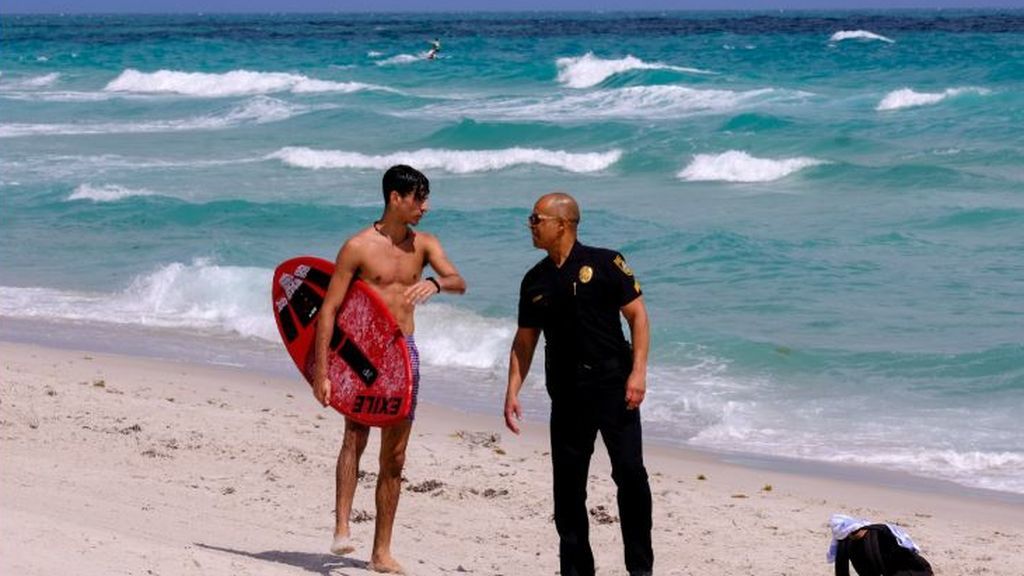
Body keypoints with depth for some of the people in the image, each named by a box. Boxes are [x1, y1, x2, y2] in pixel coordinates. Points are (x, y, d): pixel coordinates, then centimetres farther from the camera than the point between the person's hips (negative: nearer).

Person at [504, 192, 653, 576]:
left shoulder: (604, 264, -3)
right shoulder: (535, 281, 11)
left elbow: (637, 315, -4)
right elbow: (524, 341, 16)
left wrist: (638, 372, -14)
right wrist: (512, 392, 8)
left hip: (613, 386, -5)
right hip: (566, 393, 5)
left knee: (630, 473, -8)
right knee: (567, 484, 5)